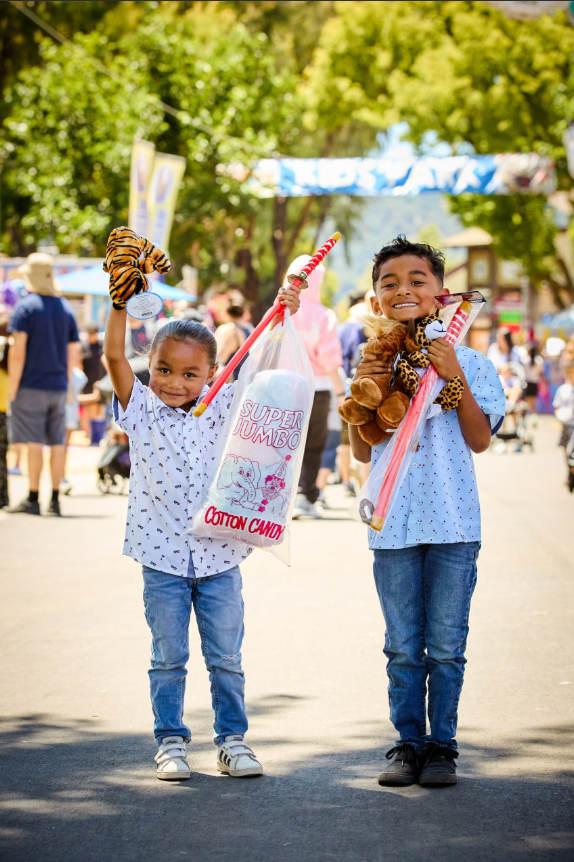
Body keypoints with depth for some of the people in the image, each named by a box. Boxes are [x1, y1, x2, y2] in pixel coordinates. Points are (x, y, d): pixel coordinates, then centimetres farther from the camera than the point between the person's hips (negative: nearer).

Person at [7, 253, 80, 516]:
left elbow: (17, 353, -13)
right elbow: (74, 355, 11)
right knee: (58, 443, 7)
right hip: (59, 386, 5)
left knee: (34, 442, -4)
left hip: (32, 385, -5)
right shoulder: (65, 308, 10)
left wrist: (12, 388, -8)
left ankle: (33, 499, -3)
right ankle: (55, 499, 8)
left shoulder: (25, 306, -7)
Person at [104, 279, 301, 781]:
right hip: (162, 556, -1)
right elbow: (114, 355, -13)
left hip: (219, 556, 1)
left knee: (226, 658, 8)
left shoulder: (222, 408, 2)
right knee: (168, 658, 6)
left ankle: (232, 739, 18)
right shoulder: (141, 412, -3)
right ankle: (170, 740, 17)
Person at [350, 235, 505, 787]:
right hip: (393, 524, 2)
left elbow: (479, 440, -4)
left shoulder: (467, 363, 2)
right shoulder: (372, 366, 8)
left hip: (452, 524, -2)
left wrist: (455, 379, -12)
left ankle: (442, 745, 12)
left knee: (446, 647, 2)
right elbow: (363, 452, 8)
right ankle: (407, 743, 17)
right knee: (403, 647, 8)